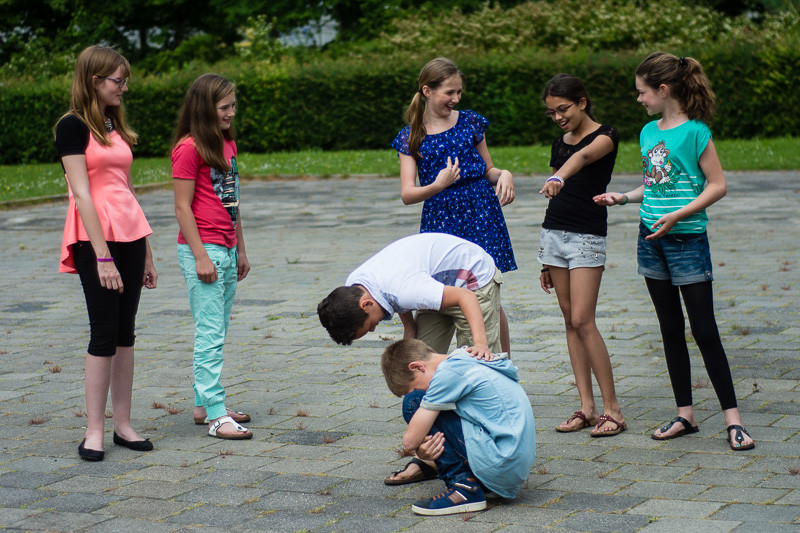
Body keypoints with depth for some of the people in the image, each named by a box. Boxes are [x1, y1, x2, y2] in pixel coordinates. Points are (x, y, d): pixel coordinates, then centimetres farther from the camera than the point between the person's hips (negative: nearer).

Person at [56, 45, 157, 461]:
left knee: (125, 333, 7)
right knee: (104, 332, -7)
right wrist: (102, 255, -20)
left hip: (129, 236, 7)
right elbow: (82, 194, -15)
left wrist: (145, 254, 17)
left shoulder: (115, 126, 16)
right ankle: (94, 431, -1)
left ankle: (123, 425, 13)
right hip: (94, 238, -7)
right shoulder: (73, 126, -8)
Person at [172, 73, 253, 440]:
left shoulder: (227, 144, 14)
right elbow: (182, 207, -13)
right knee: (210, 334, -9)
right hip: (203, 248, -8)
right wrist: (201, 257, -17)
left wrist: (240, 250, 20)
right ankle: (216, 416, -8)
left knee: (216, 334, 11)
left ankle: (204, 405, 19)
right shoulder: (189, 148, -11)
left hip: (226, 250, 8)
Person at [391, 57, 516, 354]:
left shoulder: (470, 122, 8)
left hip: (480, 216, 0)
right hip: (440, 220, 0)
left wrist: (504, 174, -5)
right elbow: (407, 194, -3)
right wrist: (437, 185, -22)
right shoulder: (411, 137, 4)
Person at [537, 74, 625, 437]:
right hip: (553, 232, 7)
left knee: (583, 321, -12)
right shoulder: (559, 144, 13)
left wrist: (558, 178, -53)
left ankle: (612, 410, -6)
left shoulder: (605, 136, -7)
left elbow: (584, 156, -31)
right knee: (570, 321, 5)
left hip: (587, 237, -7)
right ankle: (586, 407, 8)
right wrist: (548, 263, 16)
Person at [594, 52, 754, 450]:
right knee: (671, 329, 11)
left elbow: (717, 185, -13)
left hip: (687, 239, -7)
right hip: (651, 239, 7)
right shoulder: (649, 132, 10)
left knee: (704, 331, -6)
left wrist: (677, 215, -20)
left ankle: (732, 418, 0)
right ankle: (685, 414, 18)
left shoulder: (695, 131, -12)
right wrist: (621, 198, 8)